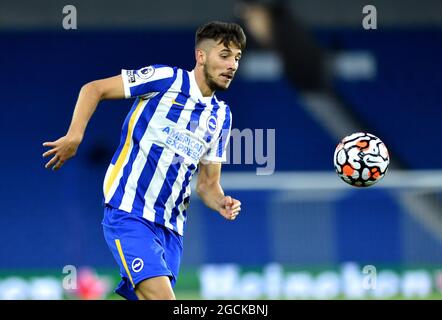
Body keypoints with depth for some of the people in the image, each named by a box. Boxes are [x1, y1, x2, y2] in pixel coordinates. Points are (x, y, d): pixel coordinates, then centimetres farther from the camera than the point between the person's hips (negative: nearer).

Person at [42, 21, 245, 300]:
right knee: (161, 296, -23)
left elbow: (207, 184, 17)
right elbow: (94, 89, -3)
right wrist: (74, 136, -16)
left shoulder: (221, 116, 14)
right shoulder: (166, 79, -5)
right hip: (129, 213, -7)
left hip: (171, 227, 7)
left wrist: (222, 203, -5)